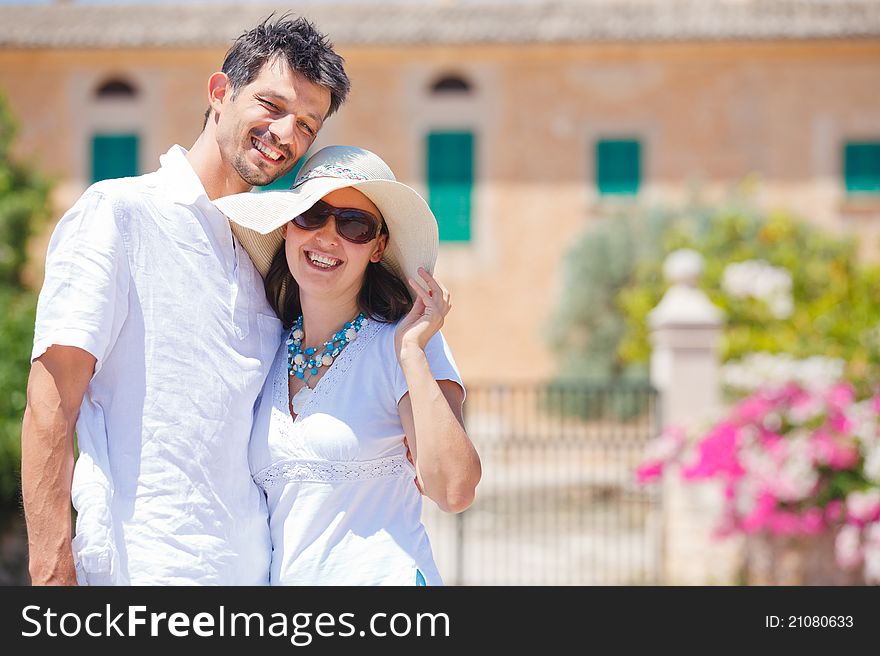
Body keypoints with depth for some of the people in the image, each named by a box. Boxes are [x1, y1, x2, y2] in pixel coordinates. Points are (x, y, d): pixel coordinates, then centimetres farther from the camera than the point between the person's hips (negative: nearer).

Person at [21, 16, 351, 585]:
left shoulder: (263, 254, 17)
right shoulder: (119, 212, -2)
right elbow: (50, 404, -10)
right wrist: (52, 570, -17)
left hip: (256, 570, 6)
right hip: (141, 569, -6)